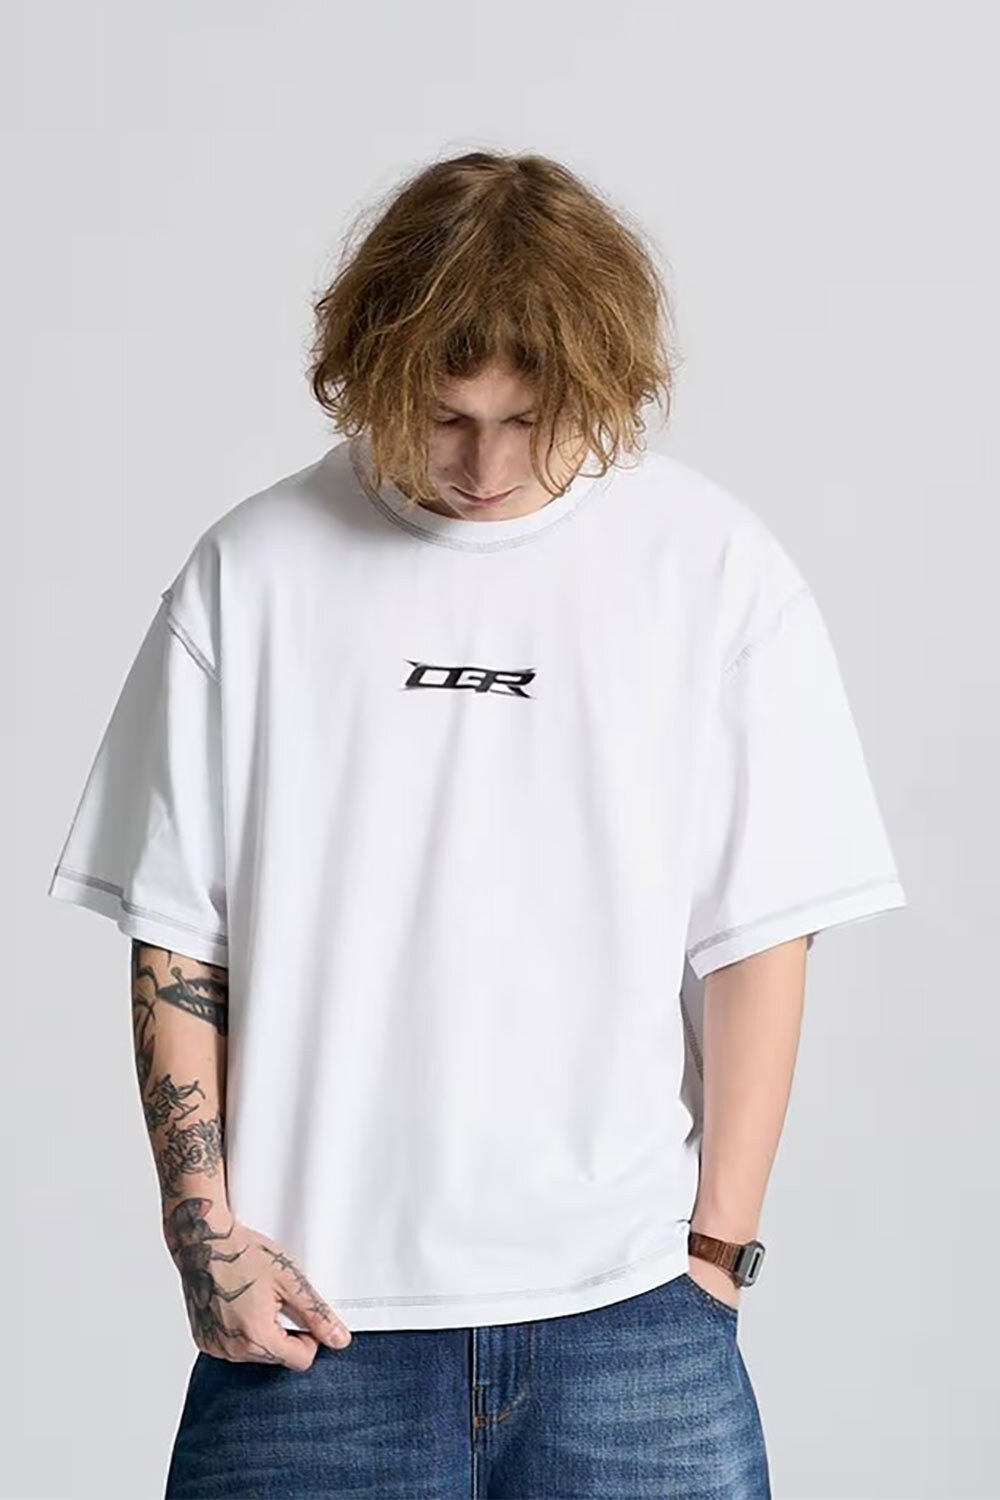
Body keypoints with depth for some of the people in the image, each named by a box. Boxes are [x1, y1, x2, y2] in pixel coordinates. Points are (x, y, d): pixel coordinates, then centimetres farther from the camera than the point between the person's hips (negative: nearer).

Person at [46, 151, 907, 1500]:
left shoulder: (717, 569, 0)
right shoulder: (255, 571, 2)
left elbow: (761, 937, 1)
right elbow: (175, 937, 4)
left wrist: (720, 1240, -1)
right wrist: (205, 1225, -1)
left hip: (629, 1313, 0)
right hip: (312, 1314, 1)